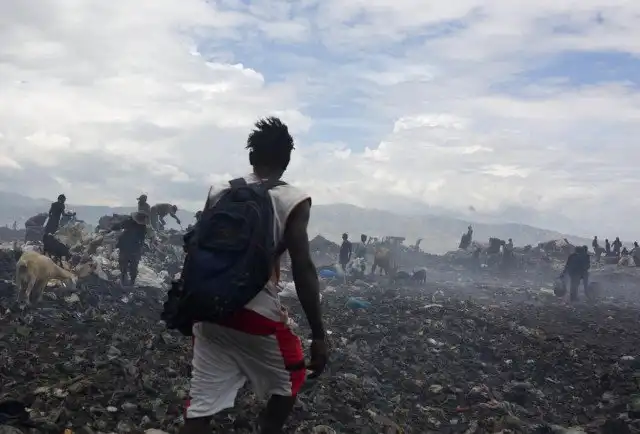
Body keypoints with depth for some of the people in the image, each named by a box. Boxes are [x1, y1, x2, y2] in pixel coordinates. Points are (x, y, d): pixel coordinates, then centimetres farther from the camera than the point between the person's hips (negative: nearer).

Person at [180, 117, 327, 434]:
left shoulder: (218, 192, 7)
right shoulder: (293, 202, -7)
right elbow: (302, 270, -13)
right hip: (258, 317, -4)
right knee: (289, 381, 24)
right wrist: (318, 334, -9)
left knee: (200, 408, 7)